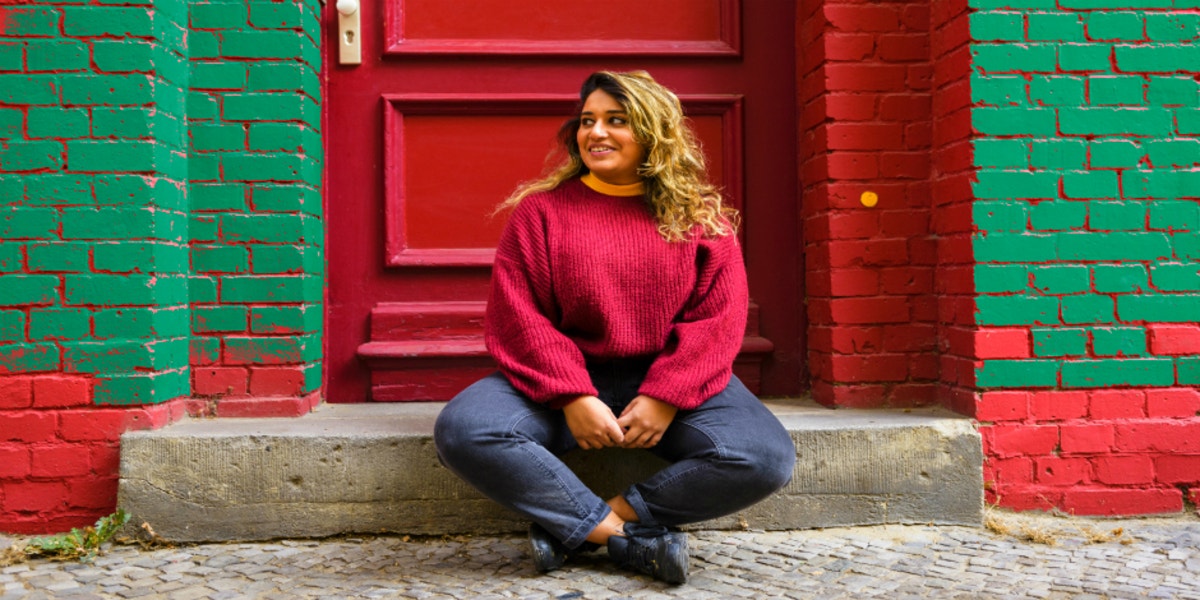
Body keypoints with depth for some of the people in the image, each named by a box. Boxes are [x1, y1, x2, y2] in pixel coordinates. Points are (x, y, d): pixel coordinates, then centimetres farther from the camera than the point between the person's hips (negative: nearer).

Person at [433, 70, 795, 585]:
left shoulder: (700, 216, 6)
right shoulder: (540, 210, 3)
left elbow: (717, 318, -2)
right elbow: (518, 317, -5)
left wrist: (664, 398, -16)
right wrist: (572, 398, -19)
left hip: (671, 380, 1)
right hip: (565, 382, 0)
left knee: (767, 459, -27)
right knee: (461, 431, -29)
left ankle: (574, 526, -20)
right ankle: (630, 537, -23)